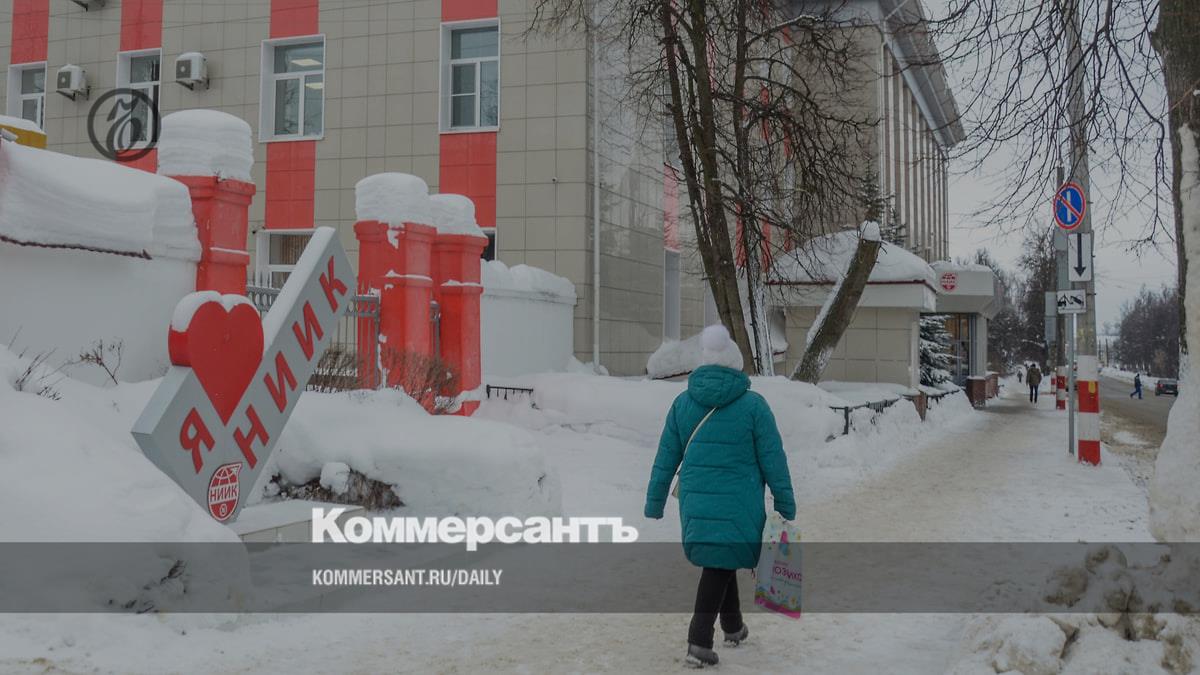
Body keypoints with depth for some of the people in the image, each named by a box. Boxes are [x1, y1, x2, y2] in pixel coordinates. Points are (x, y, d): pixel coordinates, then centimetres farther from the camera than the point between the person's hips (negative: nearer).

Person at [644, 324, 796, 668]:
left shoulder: (682, 403, 2)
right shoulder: (753, 405, -8)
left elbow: (665, 459, 5)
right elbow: (773, 460, -5)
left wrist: (654, 505, 12)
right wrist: (786, 507, 3)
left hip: (696, 504, 4)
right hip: (738, 507, -4)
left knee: (720, 562, 21)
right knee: (720, 567, -1)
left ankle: (733, 628, 37)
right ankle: (699, 642, -8)